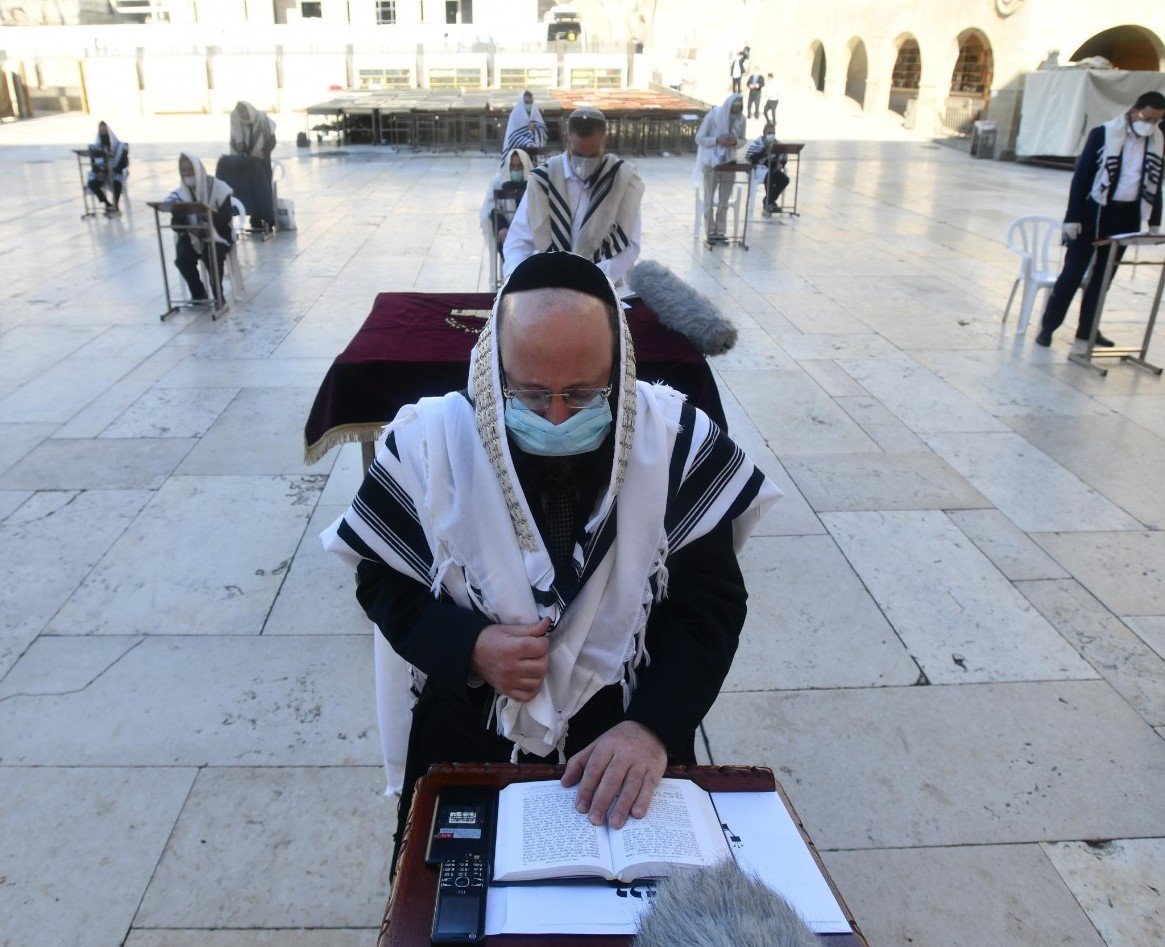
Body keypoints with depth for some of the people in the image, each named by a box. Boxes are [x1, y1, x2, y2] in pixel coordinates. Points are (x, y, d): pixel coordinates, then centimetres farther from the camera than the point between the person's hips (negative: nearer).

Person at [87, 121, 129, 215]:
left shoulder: (119, 145, -1)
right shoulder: (95, 146, 7)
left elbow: (124, 162, -7)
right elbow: (93, 162, 6)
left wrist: (114, 170, -22)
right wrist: (99, 171, -14)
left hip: (116, 172, -3)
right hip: (101, 173, 3)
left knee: (116, 182, -37)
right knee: (92, 183, -27)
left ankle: (116, 206, -19)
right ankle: (108, 205, -12)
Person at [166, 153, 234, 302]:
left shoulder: (218, 187, -9)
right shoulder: (180, 193, 0)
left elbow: (225, 218, -19)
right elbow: (179, 225, -5)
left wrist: (209, 213, -34)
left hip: (217, 234, -3)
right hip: (192, 235, 3)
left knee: (212, 257, -33)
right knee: (182, 259, -24)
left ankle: (218, 296, -13)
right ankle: (198, 294, -2)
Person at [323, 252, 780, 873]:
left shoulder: (676, 440, -11)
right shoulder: (428, 440, -11)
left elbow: (711, 602, -9)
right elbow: (383, 582, 0)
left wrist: (653, 726, -24)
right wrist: (469, 647, -19)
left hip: (631, 739, 0)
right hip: (467, 736, 1)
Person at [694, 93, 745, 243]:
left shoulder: (741, 119, -2)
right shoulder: (713, 116, -13)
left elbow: (742, 139, 10)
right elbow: (699, 138, -10)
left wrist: (735, 141, -14)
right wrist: (717, 140, -24)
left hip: (729, 162, 3)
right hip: (711, 162, -3)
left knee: (724, 200, 6)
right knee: (709, 200, 2)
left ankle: (720, 231, 15)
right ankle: (710, 232, 11)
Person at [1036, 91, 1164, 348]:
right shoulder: (1104, 133, -8)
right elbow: (1081, 175, -9)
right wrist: (1073, 218, -13)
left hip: (1127, 217, 5)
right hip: (1096, 212, -5)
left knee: (1103, 274, 11)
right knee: (1073, 272, -2)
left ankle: (1087, 327, 19)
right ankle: (1047, 326, 6)